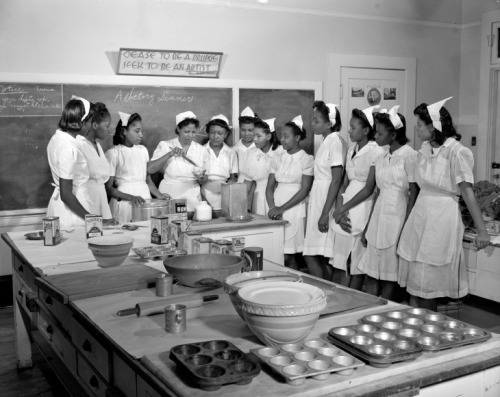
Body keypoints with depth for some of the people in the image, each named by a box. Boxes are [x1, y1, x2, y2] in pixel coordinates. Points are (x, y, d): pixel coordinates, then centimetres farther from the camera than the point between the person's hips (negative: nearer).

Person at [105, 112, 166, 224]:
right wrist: (130, 197, -19)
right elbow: (109, 188, -7)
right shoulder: (113, 153, -6)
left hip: (145, 200, 5)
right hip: (124, 204, -5)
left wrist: (160, 196, 4)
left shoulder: (143, 150, 10)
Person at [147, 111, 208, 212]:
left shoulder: (202, 150, 7)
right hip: (169, 197, -2)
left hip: (192, 199, 2)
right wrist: (170, 154, -17)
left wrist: (201, 178, -9)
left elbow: (204, 182, 12)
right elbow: (150, 169, -9)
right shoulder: (165, 145, 2)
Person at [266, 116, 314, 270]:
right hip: (276, 211, 4)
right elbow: (269, 187, 9)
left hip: (294, 210, -4)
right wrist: (272, 208, -7)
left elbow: (304, 190, -8)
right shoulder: (278, 159, 11)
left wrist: (282, 208, -13)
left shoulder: (307, 159, -2)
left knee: (289, 256, -6)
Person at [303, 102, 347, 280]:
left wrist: (325, 213, -19)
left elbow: (337, 180, -18)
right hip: (318, 198, 9)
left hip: (327, 200, -9)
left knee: (311, 256, -6)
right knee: (323, 257, 11)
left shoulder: (335, 142, -14)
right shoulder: (326, 141, 13)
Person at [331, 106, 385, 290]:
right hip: (345, 212, 6)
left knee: (357, 266, 2)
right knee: (340, 263, 6)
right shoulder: (351, 150, 12)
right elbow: (344, 182, 10)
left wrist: (342, 208, -8)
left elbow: (369, 189, -13)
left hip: (363, 207, -6)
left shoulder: (376, 151, -10)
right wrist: (339, 209, -5)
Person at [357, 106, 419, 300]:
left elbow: (414, 193, -11)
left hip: (396, 217, -7)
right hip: (379, 217, 7)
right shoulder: (383, 157, 12)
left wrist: (406, 227, -15)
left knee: (390, 277, 2)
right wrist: (368, 225, 14)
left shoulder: (409, 155, -10)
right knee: (370, 273, 7)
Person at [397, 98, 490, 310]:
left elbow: (467, 191, -14)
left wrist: (481, 229, -13)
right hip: (419, 212, 7)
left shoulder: (455, 151, -14)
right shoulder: (425, 148, 6)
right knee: (412, 280, 10)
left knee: (427, 285, 1)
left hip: (442, 215, -7)